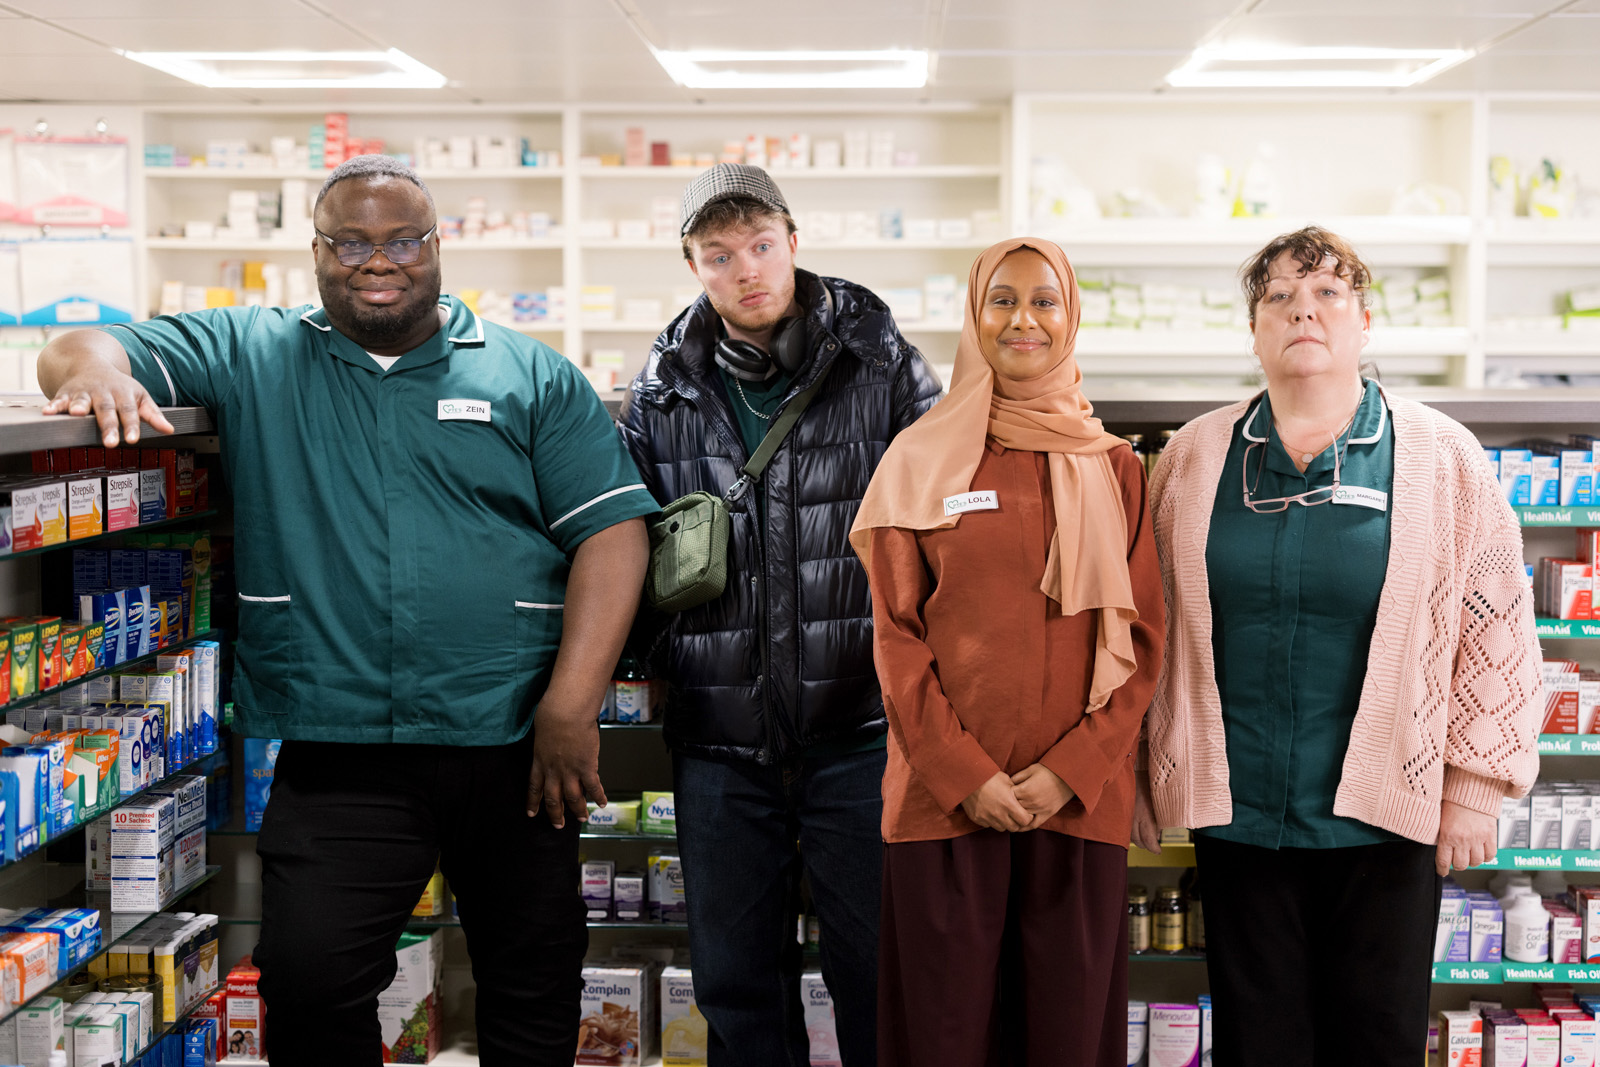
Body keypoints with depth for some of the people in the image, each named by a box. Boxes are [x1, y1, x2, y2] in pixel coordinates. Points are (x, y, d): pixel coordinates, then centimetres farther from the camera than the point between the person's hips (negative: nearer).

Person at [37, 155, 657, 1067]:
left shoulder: (533, 375, 6)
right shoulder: (248, 355, 10)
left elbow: (612, 531, -1)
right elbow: (82, 352, 9)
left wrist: (572, 708, -11)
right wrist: (97, 369, -18)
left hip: (513, 748, 1)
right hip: (339, 753, 0)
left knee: (537, 988, 11)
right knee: (309, 980, -9)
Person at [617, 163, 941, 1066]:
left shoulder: (883, 365, 0)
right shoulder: (660, 396, 7)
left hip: (859, 729, -2)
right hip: (720, 740, 3)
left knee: (879, 972, 7)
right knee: (737, 984, 13)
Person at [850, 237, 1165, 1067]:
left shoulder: (1112, 468, 9)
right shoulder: (920, 460, 6)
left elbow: (1141, 640, 5)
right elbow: (896, 635, 2)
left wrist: (1068, 770, -7)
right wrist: (965, 773, -8)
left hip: (1080, 798, 1)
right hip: (944, 794, -1)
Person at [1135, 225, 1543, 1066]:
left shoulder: (1443, 459, 0)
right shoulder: (1193, 458, 5)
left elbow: (1497, 634, 2)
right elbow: (1150, 627, 9)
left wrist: (1476, 788, -1)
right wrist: (1139, 778, 8)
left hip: (1385, 820, -1)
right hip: (1236, 817, 1)